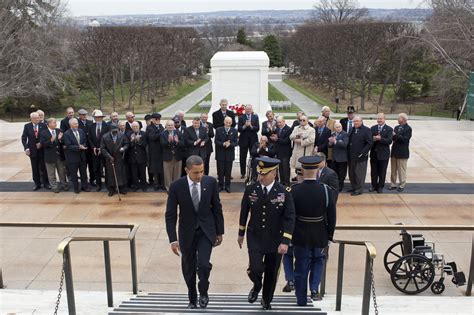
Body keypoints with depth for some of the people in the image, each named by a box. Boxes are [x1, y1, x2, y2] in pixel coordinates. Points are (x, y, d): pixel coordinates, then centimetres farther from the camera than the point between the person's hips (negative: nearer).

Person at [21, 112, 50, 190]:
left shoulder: (43, 126, -3)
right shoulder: (27, 126, 0)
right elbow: (23, 138, 1)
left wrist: (41, 143, -15)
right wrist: (26, 148, -9)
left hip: (42, 149, -1)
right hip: (32, 150, 1)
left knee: (43, 167, 5)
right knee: (35, 169, 8)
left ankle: (45, 183, 17)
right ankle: (37, 184, 18)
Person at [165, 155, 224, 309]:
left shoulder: (211, 182, -11)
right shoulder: (176, 186, -16)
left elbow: (217, 208, 0)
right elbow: (170, 215, -10)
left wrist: (219, 231, 4)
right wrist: (173, 239, -14)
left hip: (206, 230, 0)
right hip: (187, 232, 0)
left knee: (203, 264, -15)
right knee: (188, 269, 10)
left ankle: (203, 292, 15)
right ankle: (192, 299, 35)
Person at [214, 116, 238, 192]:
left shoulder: (234, 131, 2)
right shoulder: (218, 130, -1)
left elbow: (235, 143, -3)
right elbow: (216, 141, -5)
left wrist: (230, 144, -23)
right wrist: (223, 144, -23)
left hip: (230, 154, 1)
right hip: (220, 154, -1)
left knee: (228, 171, 6)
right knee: (220, 171, 4)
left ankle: (227, 186, 18)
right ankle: (221, 185, 17)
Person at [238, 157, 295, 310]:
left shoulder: (284, 192, -14)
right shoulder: (250, 189, -8)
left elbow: (290, 218, -12)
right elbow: (244, 212, 5)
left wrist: (285, 242, -18)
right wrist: (241, 233, 11)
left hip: (275, 240, 0)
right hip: (254, 237, 1)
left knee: (271, 273, 12)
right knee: (255, 269, -12)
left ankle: (267, 299, 39)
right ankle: (257, 287, 24)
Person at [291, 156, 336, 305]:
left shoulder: (294, 190, -15)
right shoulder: (325, 190, -14)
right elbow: (332, 215, -7)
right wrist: (330, 234, 8)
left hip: (300, 237, 0)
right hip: (320, 236, 1)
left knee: (301, 270, 13)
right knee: (318, 260, 27)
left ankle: (302, 303, 23)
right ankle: (314, 289, 11)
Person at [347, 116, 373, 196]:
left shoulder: (366, 130, -6)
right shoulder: (352, 129, 13)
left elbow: (369, 143, -10)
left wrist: (363, 153, -15)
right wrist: (348, 152, 7)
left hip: (360, 156, -6)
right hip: (351, 156, 6)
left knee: (359, 174, 0)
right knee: (351, 174, 11)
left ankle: (359, 189, 10)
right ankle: (354, 187, 23)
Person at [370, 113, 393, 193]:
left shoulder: (389, 129, -3)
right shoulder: (373, 128, 8)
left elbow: (389, 141, -14)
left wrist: (380, 139, -25)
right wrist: (373, 139, -20)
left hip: (383, 154, -3)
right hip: (374, 153, 3)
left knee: (382, 172, 6)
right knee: (373, 171, 11)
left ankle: (380, 187, 18)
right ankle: (374, 186, 24)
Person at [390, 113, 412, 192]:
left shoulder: (408, 128, -9)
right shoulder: (397, 127, 13)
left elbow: (405, 139, -20)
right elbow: (393, 137, 9)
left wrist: (395, 136, -19)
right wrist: (393, 137, -12)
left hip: (402, 153, -7)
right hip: (394, 152, 7)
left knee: (401, 170, 2)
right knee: (393, 170, 12)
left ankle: (402, 185, 11)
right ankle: (393, 184, 21)